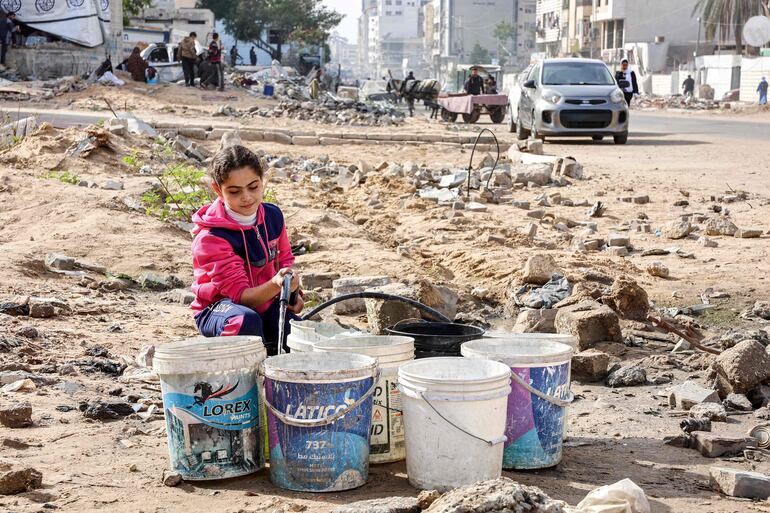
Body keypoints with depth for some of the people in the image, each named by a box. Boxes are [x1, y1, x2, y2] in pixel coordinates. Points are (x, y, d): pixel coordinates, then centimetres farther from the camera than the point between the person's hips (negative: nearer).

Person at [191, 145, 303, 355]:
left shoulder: (272, 215, -2)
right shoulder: (211, 238, -21)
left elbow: (285, 259, 14)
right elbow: (241, 295, -23)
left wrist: (293, 293, -7)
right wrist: (275, 285, -44)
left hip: (266, 305, 6)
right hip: (219, 307, -6)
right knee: (246, 321, -41)